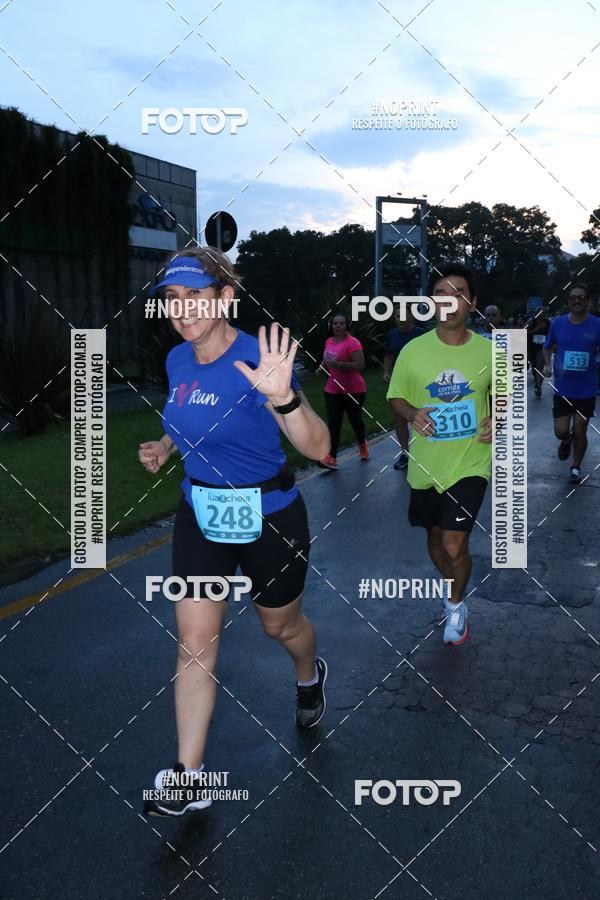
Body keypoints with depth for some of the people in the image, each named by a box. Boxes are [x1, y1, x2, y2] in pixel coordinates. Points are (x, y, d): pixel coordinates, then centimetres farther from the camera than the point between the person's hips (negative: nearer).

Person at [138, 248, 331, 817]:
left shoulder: (257, 361, -22)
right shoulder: (178, 361, -2)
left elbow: (318, 447, -28)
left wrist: (282, 396, -46)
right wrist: (165, 445, 0)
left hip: (268, 518, -5)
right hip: (200, 515, 5)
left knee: (280, 625, 17)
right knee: (194, 636, 0)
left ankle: (310, 676, 54)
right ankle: (189, 776, 10)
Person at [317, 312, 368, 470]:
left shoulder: (352, 342, -16)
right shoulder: (329, 341, 7)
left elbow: (360, 365, -24)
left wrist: (337, 364, -29)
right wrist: (321, 367, 4)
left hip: (353, 390, -6)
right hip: (333, 390, 6)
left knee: (355, 420, 10)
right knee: (333, 423, -2)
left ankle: (362, 444, 39)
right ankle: (331, 458, -5)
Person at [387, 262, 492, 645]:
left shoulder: (489, 351, -8)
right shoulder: (413, 350, -8)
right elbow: (396, 397, 4)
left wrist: (497, 420, -13)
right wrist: (412, 413, -18)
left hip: (470, 463, -2)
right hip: (426, 464, 2)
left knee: (454, 546, -10)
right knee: (435, 537, 19)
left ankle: (456, 603, 20)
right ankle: (454, 586, 49)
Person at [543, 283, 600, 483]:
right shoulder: (557, 323, -3)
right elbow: (547, 347, 10)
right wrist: (548, 364, -7)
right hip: (562, 388, 1)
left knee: (580, 431, 6)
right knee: (560, 431, 1)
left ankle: (576, 468, 27)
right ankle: (567, 440, 38)